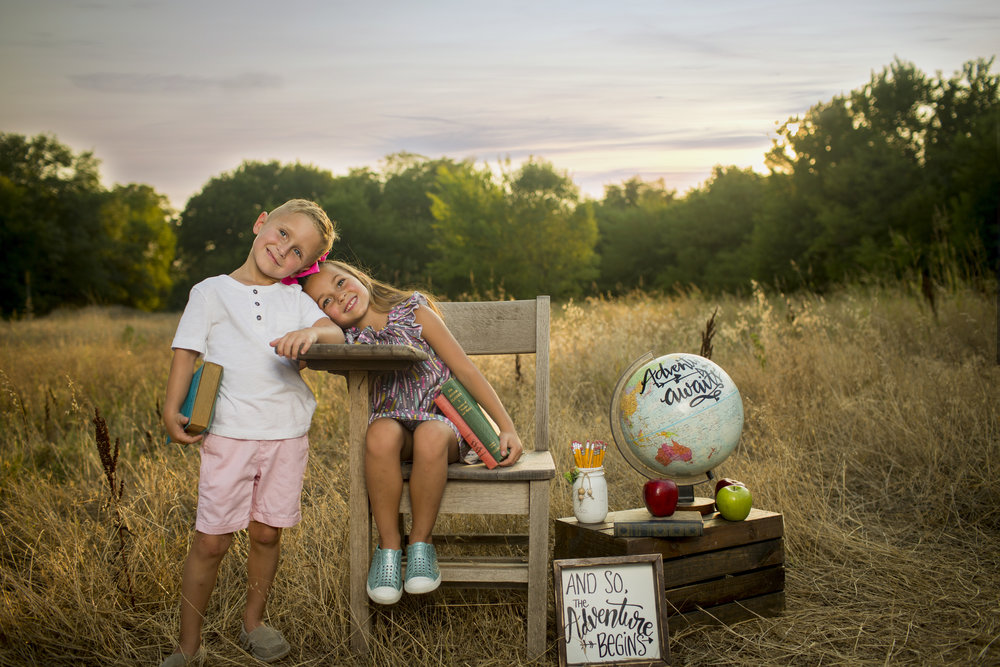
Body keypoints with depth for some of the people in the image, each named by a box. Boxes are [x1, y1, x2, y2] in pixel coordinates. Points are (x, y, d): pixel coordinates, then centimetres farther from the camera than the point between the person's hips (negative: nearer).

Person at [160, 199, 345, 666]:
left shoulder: (295, 299, 11)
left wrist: (312, 333, -26)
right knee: (210, 541, -2)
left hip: (287, 434, 3)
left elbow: (336, 333, -2)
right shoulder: (211, 292, 5)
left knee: (267, 534, 11)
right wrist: (172, 409, -11)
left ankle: (253, 623, 31)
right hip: (229, 434, -3)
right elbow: (186, 352, 2)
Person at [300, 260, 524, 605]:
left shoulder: (413, 311, -1)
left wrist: (507, 428, -7)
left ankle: (421, 543, -17)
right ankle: (388, 546, -20)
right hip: (396, 422, 1)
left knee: (429, 436, -38)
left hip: (445, 421, -1)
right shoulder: (349, 343, 7)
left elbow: (467, 371, -2)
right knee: (382, 432, -36)